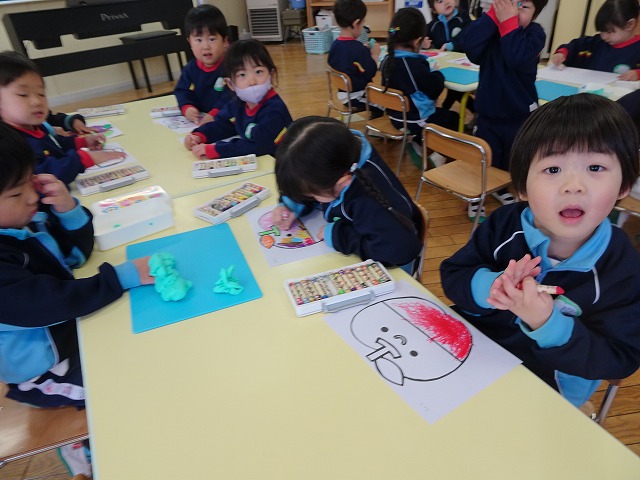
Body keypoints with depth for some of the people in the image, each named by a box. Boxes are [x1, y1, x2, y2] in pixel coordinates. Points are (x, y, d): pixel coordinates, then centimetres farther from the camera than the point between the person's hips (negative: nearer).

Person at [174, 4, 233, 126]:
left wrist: (215, 114, -31)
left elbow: (231, 96, -19)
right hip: (199, 120, 5)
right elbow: (182, 91, 12)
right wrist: (187, 108, -11)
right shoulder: (190, 69, 9)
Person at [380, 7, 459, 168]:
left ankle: (417, 145, 24)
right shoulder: (415, 65, -27)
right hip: (416, 121, -7)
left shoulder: (387, 60, -4)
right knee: (453, 118, 18)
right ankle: (439, 155, 12)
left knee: (443, 113, 32)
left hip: (396, 116, 7)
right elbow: (435, 89, -18)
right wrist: (437, 74, 1)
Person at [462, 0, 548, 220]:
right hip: (488, 111, 0)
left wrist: (508, 22, -28)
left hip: (520, 114, 1)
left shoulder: (535, 33, -10)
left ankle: (503, 188, 44)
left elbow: (517, 59, -32)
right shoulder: (491, 28, -6)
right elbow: (470, 47, -28)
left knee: (513, 159, 18)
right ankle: (476, 197, 22)